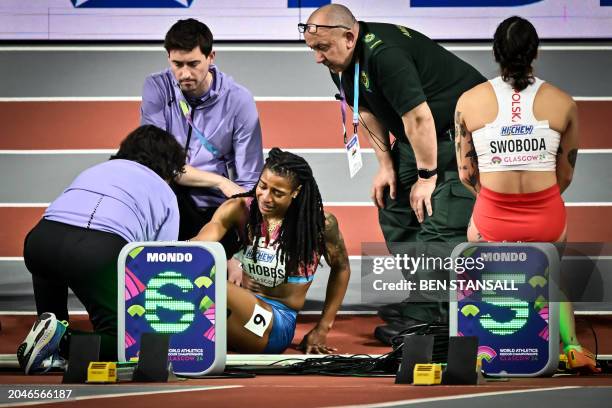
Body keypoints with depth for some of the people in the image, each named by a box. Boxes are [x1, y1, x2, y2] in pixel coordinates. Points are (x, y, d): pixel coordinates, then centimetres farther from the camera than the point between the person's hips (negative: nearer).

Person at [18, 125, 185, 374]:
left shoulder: (94, 170, 38)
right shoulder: (165, 194, 27)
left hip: (42, 238, 5)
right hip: (103, 250, -4)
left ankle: (52, 326, 21)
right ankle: (61, 343, -19)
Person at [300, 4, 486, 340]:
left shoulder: (385, 54, -31)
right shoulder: (340, 62, -1)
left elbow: (418, 117, -30)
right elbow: (369, 112, 12)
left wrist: (426, 176, -21)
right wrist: (385, 164, 7)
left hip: (462, 131, -10)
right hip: (415, 136, 10)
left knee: (441, 224, -16)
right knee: (394, 208, 12)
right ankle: (420, 302, 21)